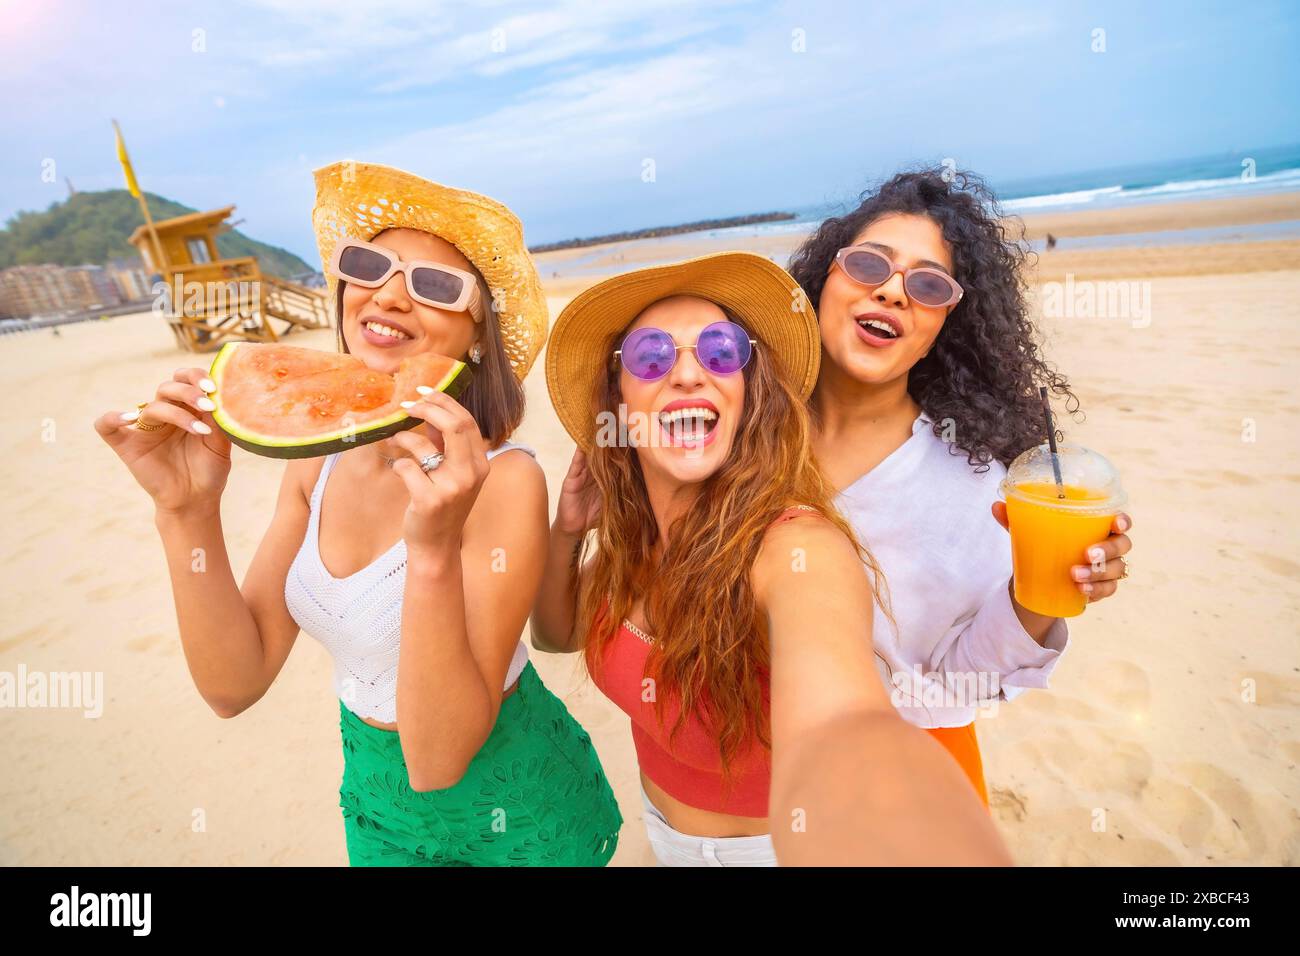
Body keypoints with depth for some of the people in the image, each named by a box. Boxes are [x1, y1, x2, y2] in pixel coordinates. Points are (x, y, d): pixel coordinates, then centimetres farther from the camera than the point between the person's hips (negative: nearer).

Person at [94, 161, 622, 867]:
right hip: (377, 802, 5)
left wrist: (434, 551, -40)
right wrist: (187, 511, -22)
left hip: (513, 813, -4)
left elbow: (438, 760, -27)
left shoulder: (504, 483, -27)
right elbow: (235, 683, -10)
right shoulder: (319, 460, -9)